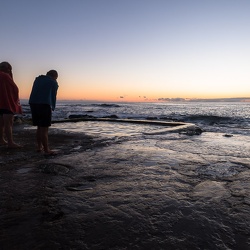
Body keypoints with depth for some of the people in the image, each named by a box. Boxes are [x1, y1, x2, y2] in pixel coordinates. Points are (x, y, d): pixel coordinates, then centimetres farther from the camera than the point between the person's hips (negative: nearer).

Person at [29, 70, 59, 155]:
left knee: (39, 127, 17)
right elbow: (53, 97, 7)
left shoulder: (37, 79, 21)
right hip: (44, 105, -6)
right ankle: (46, 150, -2)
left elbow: (34, 92, 17)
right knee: (44, 129, -4)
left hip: (33, 103, 6)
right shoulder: (54, 83, 7)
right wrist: (53, 108, 20)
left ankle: (39, 147, 23)